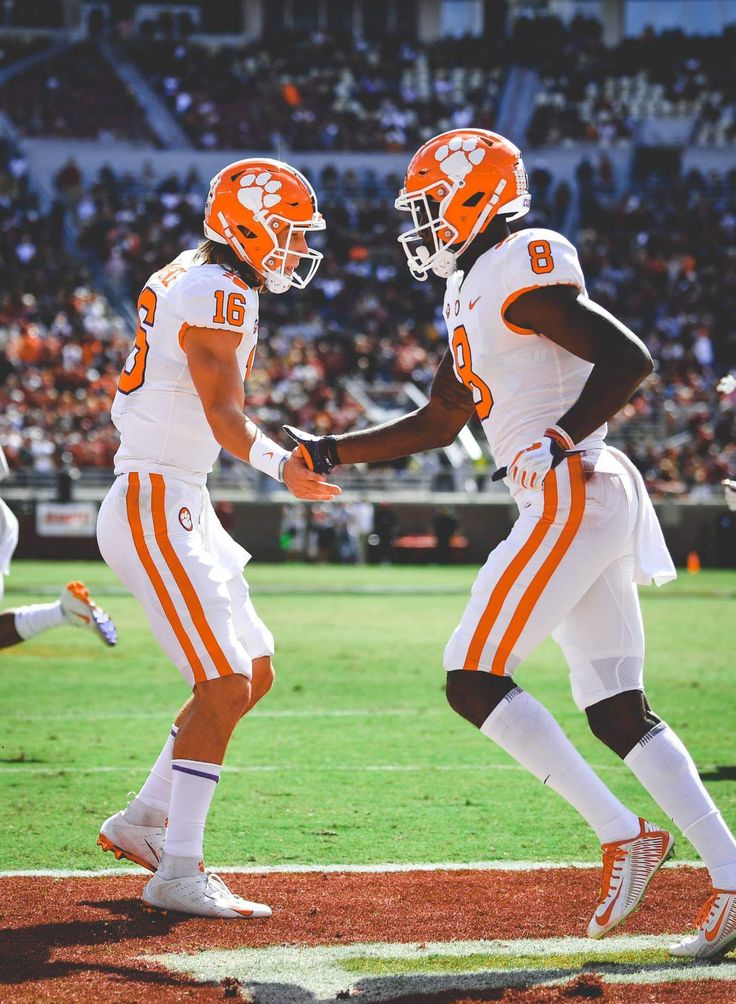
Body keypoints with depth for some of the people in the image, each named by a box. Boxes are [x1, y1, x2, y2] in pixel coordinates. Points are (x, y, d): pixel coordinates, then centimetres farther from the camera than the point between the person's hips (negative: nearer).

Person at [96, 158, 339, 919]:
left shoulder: (190, 280, 14)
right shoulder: (218, 296, -16)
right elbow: (224, 417, -26)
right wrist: (279, 464, -40)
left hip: (182, 506, 11)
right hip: (156, 508, -11)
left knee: (255, 672, 14)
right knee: (225, 687, -13)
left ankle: (143, 821, 22)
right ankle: (178, 874, -10)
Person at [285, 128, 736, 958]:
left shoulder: (522, 270, -11)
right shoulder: (476, 292, 20)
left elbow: (628, 356, -20)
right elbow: (436, 424, 29)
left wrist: (559, 442, -25)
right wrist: (330, 453, 27)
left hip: (572, 498, -10)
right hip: (594, 504, 10)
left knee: (473, 680, -8)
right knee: (618, 712, 7)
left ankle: (623, 834, -9)